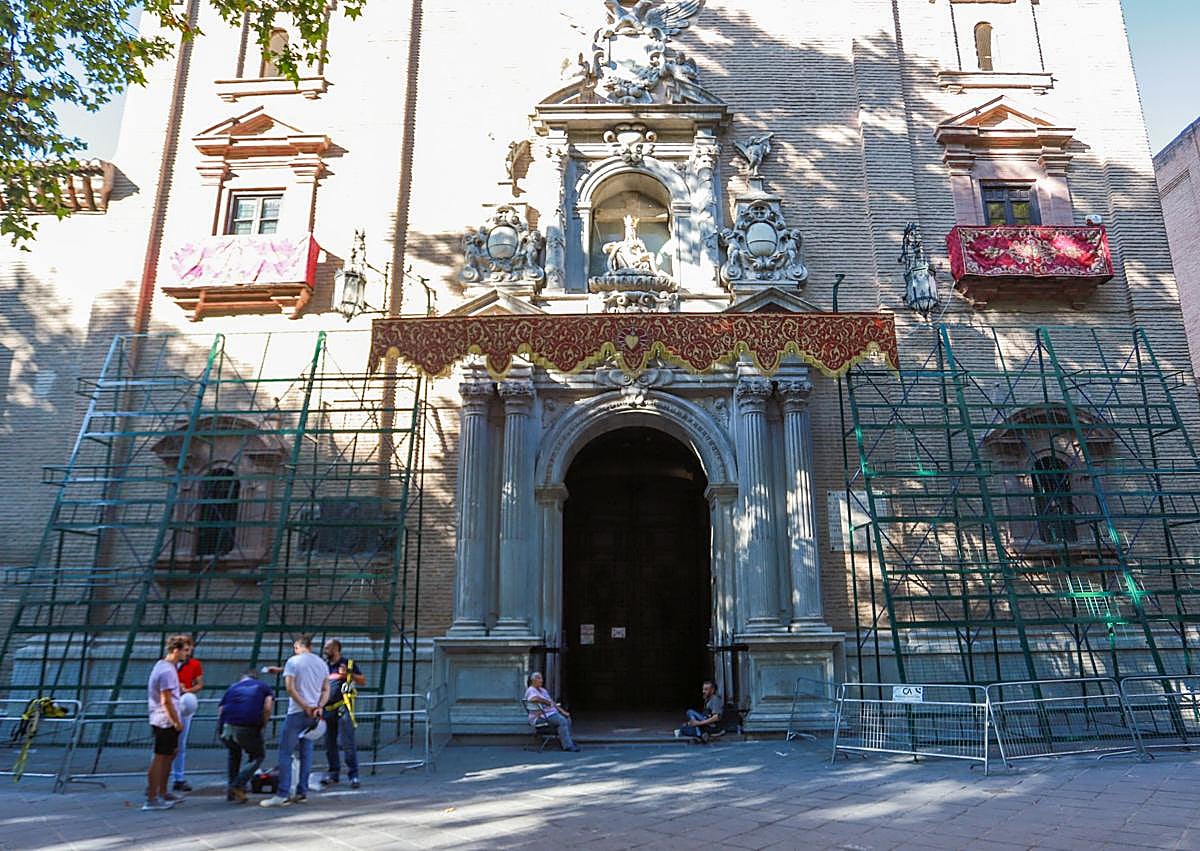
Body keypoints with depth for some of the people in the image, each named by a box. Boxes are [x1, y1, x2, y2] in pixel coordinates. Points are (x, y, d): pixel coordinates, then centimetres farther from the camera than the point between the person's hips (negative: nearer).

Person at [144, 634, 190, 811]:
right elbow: (166, 701, -22)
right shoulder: (167, 671, -21)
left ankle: (162, 794, 27)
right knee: (160, 758, -4)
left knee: (169, 755, 18)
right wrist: (176, 722, -17)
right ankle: (151, 800, 3)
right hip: (166, 722, -11)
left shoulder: (163, 665, 11)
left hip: (166, 722, 11)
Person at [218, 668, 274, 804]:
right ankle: (238, 786, 5)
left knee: (234, 753, 32)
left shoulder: (232, 688, 27)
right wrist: (262, 725, 11)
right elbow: (268, 707, 0)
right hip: (249, 728, -3)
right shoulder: (264, 687, 20)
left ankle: (231, 791, 32)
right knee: (258, 756, 21)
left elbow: (220, 711, 18)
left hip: (227, 727, 3)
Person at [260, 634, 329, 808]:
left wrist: (305, 707, -10)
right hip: (314, 714, 6)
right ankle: (302, 792, 13)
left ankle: (282, 795, -4)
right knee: (306, 753, 11)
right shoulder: (322, 663, 13)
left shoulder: (293, 661, -5)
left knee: (285, 753, -1)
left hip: (297, 713, -6)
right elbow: (326, 690, 9)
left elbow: (290, 688, -14)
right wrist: (318, 707, -2)